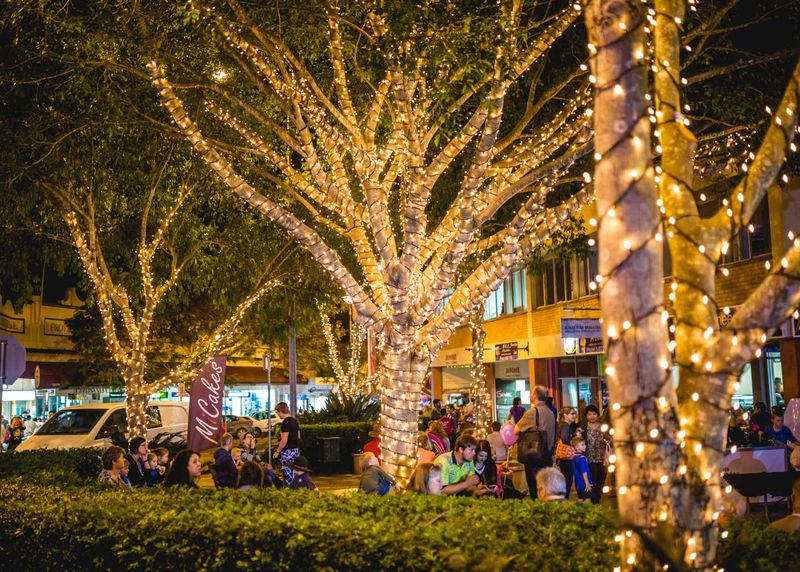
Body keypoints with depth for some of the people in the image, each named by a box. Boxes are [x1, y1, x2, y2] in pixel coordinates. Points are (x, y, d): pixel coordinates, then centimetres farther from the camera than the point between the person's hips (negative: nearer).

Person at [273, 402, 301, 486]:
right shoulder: (295, 421, 10)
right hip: (296, 450, 9)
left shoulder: (285, 422, -16)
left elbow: (284, 440, -19)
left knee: (288, 475, -5)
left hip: (288, 451, -9)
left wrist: (277, 451, -11)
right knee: (295, 473, 12)